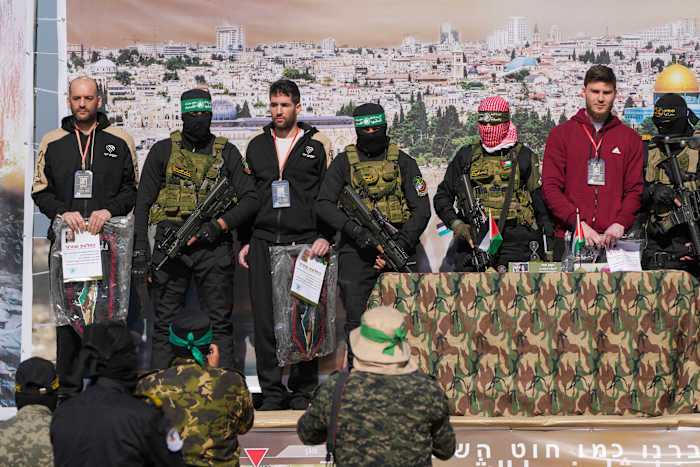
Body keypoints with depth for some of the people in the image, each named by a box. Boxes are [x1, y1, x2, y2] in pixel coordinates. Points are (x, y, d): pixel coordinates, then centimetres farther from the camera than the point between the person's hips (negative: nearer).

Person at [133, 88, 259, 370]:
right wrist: (140, 251, -2)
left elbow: (250, 199, 4)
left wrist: (219, 225, -11)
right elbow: (143, 203, 6)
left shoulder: (227, 153, 9)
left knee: (221, 323, 3)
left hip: (213, 246, 0)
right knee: (165, 324, 3)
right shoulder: (163, 151, 7)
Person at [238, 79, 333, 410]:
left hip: (305, 243, -3)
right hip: (263, 243, 3)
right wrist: (245, 241, 13)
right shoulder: (256, 145, 14)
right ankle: (272, 392, 8)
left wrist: (325, 237, -6)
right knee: (264, 318, 1)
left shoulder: (317, 144, 5)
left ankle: (303, 390, 9)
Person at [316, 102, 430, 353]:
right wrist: (355, 230, -18)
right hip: (356, 252, -1)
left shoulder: (403, 162, 6)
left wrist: (399, 246, -12)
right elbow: (323, 204, -3)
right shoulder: (344, 162, 5)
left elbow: (421, 209, 1)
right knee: (357, 323, -3)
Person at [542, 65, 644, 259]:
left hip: (613, 240, 1)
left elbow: (635, 189, 7)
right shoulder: (560, 134, 8)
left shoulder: (630, 138, 13)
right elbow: (550, 187, 0)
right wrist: (578, 223, -13)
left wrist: (620, 224, -11)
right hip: (569, 238, -1)